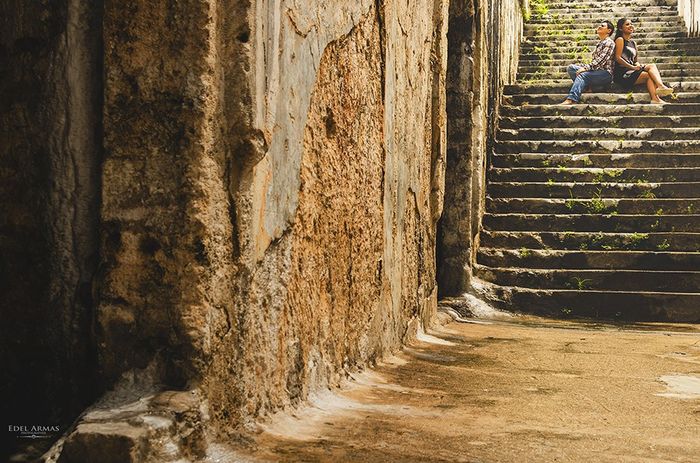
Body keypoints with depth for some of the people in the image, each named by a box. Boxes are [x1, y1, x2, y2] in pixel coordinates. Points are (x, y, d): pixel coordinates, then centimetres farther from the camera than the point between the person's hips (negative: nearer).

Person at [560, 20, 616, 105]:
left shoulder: (609, 42, -4)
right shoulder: (600, 43, 23)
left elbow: (601, 60, -17)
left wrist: (586, 68, -25)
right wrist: (585, 67, 3)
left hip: (605, 73, -9)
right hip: (596, 71, 9)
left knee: (582, 75, -33)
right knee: (571, 68, -5)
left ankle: (571, 100, -47)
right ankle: (586, 86, -20)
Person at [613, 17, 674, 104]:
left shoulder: (633, 43, 24)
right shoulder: (620, 40, 0)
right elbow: (618, 58, -11)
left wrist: (638, 65, 0)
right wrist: (633, 67, -15)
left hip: (631, 71, 7)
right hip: (622, 73, -7)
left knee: (652, 66, -16)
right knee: (650, 75, -19)